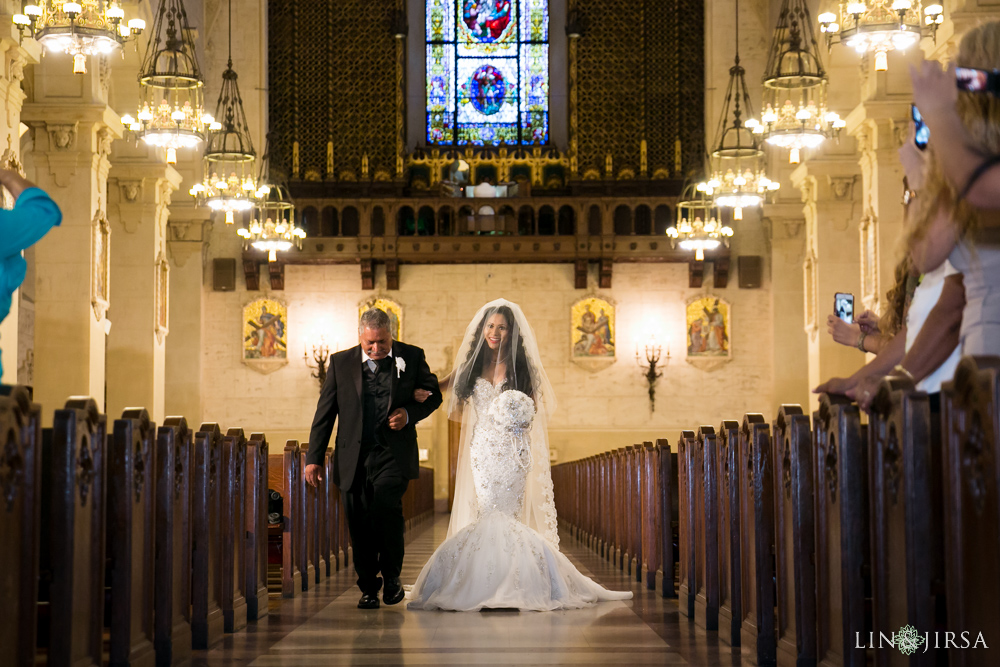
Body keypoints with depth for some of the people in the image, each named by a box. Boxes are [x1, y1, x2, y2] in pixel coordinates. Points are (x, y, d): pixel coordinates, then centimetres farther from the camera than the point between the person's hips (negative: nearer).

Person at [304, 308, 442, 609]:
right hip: (354, 458, 2)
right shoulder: (341, 362, 5)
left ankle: (392, 576, -3)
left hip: (393, 454, -2)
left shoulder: (412, 357, 4)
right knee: (360, 526, 3)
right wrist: (314, 457, 4)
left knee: (386, 506, -23)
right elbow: (325, 412, 8)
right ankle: (368, 587, 20)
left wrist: (410, 413, -7)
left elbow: (433, 395, 13)